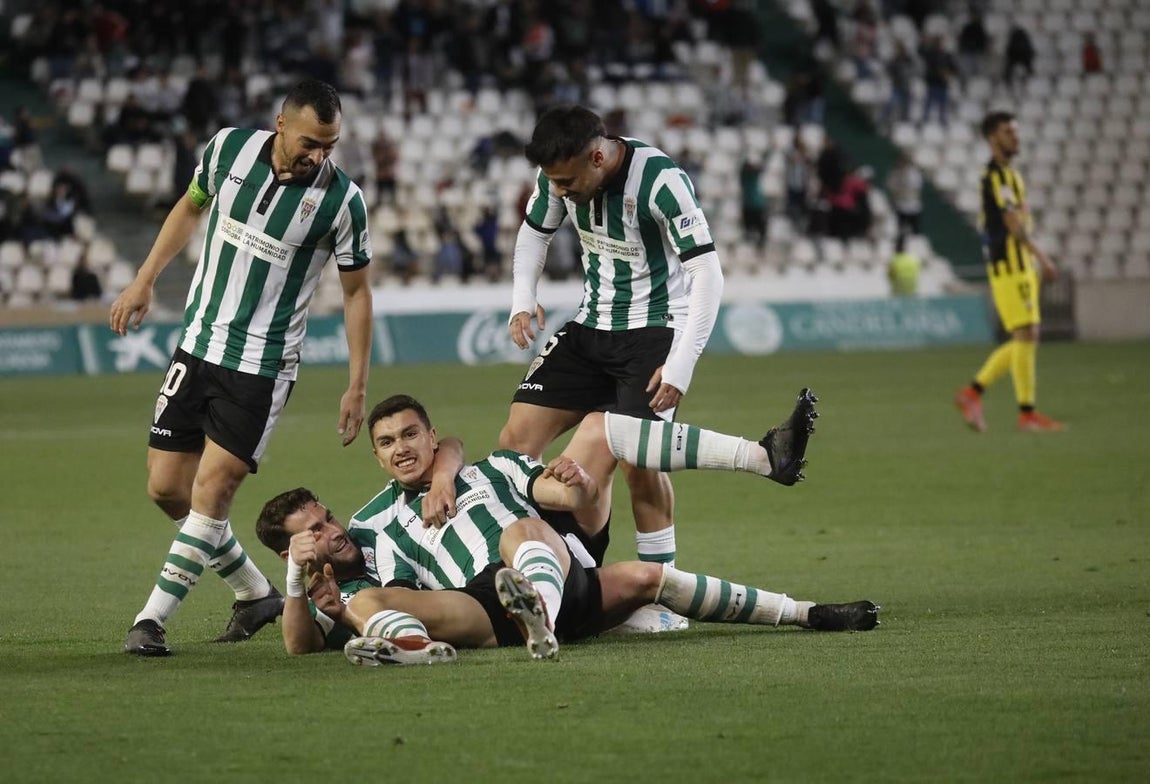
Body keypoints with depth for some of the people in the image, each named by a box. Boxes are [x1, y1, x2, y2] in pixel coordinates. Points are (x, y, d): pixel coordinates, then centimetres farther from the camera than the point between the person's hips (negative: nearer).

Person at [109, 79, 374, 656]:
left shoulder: (341, 199, -14)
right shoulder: (228, 149, -5)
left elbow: (356, 290, -3)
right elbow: (191, 208, 16)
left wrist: (356, 386, -4)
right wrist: (144, 280, 15)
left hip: (262, 366, -5)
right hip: (197, 345, 5)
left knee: (211, 489, -14)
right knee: (166, 488, 4)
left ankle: (153, 618, -6)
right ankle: (255, 594, 22)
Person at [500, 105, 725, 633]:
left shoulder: (660, 182, -25)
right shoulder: (560, 176, -6)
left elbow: (706, 273, -23)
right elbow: (534, 233, 15)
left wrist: (681, 365, -27)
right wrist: (522, 301, -1)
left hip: (655, 328, -6)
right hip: (591, 326, 6)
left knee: (636, 458, -21)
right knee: (516, 440, -5)